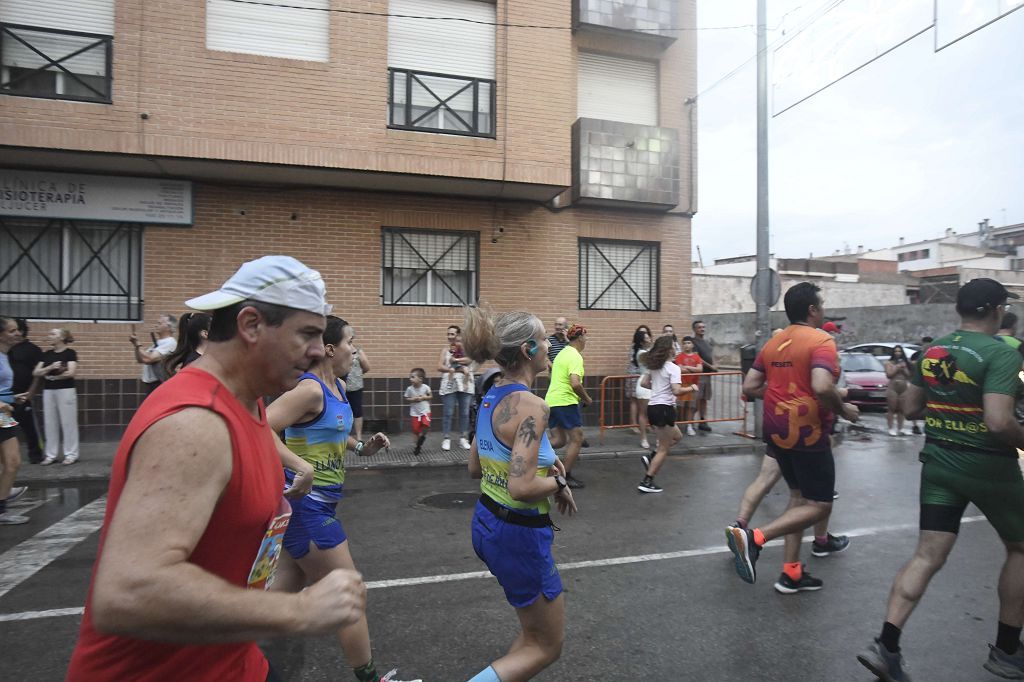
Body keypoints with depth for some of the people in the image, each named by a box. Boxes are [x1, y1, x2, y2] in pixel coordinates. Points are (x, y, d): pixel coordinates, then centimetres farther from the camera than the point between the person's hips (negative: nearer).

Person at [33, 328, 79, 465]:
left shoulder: (70, 353, -4)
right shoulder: (46, 354, 12)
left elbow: (71, 373, -15)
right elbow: (36, 373, 3)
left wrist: (52, 376, -3)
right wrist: (50, 367, -13)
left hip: (66, 390, -6)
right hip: (48, 391, 6)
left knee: (68, 422, -2)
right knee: (50, 423, 8)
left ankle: (71, 454, 4)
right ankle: (51, 455, 15)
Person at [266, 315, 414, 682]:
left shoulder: (339, 387, 8)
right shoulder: (310, 389, -21)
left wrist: (363, 447, 9)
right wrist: (296, 469, -29)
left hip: (317, 503, 9)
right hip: (305, 503, -9)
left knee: (288, 584, 22)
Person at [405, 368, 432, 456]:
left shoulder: (426, 387, -11)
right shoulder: (409, 389, -8)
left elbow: (431, 396, 1)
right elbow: (406, 399, 2)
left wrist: (423, 397, -16)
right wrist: (413, 399, -16)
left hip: (425, 411, -2)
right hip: (415, 412, 2)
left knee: (426, 425, -26)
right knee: (416, 430, 6)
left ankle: (423, 436, 3)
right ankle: (418, 445, 23)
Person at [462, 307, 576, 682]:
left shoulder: (492, 396, 2)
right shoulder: (531, 405, -24)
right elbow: (521, 488, -31)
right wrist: (559, 483, -11)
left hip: (486, 523, 9)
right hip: (519, 534, -9)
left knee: (536, 630, 29)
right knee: (546, 647, 14)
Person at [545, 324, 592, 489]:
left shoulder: (562, 353, 15)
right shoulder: (575, 356, -14)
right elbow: (575, 384, -26)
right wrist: (587, 398, -9)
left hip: (551, 401, 9)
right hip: (566, 402, -9)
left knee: (559, 440, 16)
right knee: (576, 439, 4)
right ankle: (566, 477, 9)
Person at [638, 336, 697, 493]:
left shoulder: (654, 366, 9)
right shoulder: (673, 368, -14)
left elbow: (644, 383, 15)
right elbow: (677, 391, -23)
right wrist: (691, 388, -7)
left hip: (653, 407, 8)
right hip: (664, 408, -8)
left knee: (677, 437, 26)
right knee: (663, 449, 3)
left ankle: (651, 458, 14)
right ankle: (647, 482, 4)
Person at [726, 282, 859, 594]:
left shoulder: (773, 343, 9)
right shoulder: (821, 341, -14)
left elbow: (750, 387, 7)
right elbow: (822, 387, -28)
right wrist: (844, 409, -10)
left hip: (777, 430, 8)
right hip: (808, 433, -8)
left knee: (799, 496, 19)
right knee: (819, 505, 4)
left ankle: (791, 573, 21)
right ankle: (754, 537, -13)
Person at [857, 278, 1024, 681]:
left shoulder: (933, 350, 4)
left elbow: (910, 406, 10)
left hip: (938, 461, 5)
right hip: (988, 465, -5)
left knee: (928, 556, 6)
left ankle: (886, 646, 0)